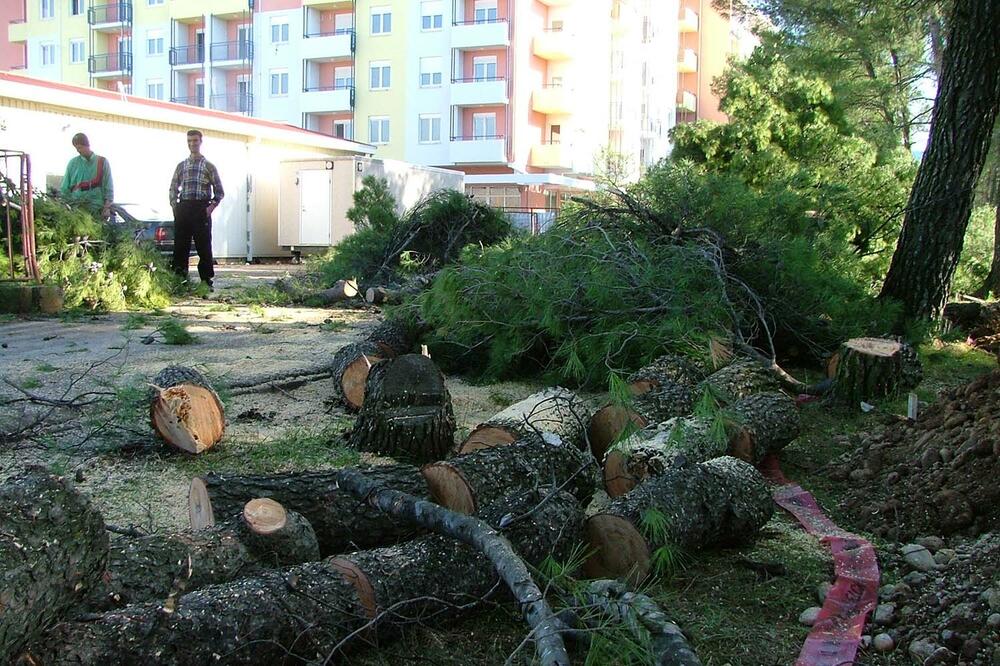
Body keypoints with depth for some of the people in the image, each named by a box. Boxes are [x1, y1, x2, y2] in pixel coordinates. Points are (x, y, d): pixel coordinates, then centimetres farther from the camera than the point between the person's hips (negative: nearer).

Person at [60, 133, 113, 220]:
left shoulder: (102, 162, 6)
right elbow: (65, 188, 14)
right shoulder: (73, 163, 11)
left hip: (97, 209, -1)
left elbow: (109, 187, 4)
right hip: (76, 206, 1)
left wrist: (107, 208, -5)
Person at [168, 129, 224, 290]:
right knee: (180, 246, 1)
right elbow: (173, 188, 17)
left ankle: (206, 281, 0)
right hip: (183, 209, 3)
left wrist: (211, 207, -7)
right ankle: (179, 280, 7)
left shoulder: (209, 166, 8)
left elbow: (219, 191, 6)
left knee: (204, 246, -4)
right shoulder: (181, 166, 16)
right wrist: (174, 205, 3)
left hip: (201, 209, -3)